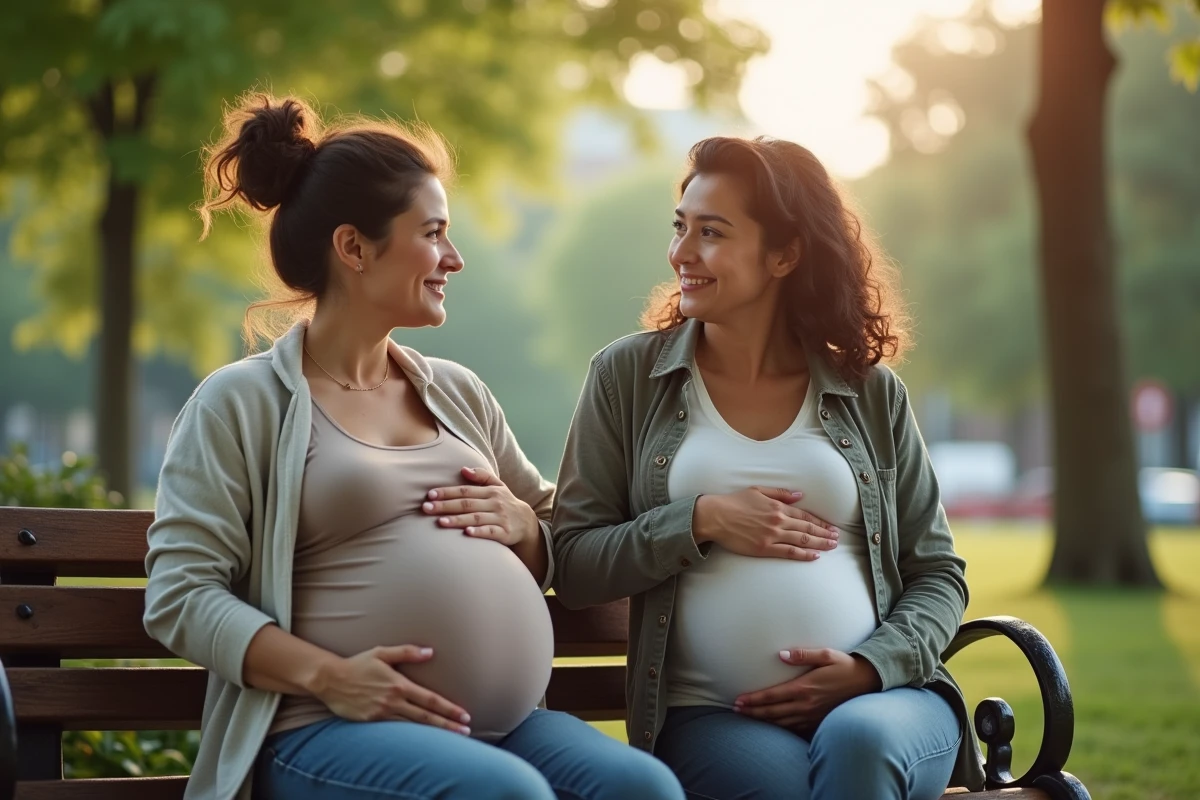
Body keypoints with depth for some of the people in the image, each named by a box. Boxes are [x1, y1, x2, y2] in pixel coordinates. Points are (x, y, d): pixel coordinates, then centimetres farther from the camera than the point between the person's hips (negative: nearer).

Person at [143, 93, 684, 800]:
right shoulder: (242, 403, 3)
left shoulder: (458, 392, 21)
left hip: (509, 722, 6)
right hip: (335, 732, -5)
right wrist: (327, 676, -18)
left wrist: (521, 525, 3)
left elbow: (564, 548, 27)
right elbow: (180, 594, -6)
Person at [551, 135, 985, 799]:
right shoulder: (627, 376, 8)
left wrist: (873, 665, -8)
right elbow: (573, 566, 4)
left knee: (860, 741, -35)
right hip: (710, 719, -1)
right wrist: (701, 521, -10)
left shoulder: (871, 393, 11)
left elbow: (938, 575, 11)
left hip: (882, 698, 1)